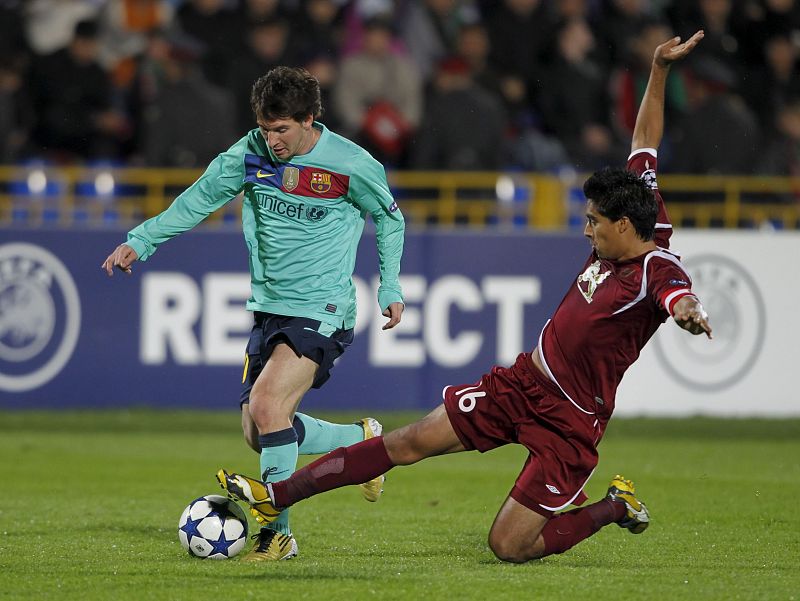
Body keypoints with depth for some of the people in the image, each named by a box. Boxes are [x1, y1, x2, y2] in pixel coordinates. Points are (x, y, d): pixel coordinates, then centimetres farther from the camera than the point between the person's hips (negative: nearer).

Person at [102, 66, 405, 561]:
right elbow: (201, 198, 10)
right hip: (269, 310, 6)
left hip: (322, 312, -6)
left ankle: (278, 533, -12)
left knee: (266, 405, -23)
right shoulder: (252, 152, -1)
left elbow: (389, 218, 6)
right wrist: (142, 241, 3)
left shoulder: (351, 165, -11)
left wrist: (390, 288, 4)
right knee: (258, 434, 4)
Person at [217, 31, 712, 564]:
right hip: (520, 383, 8)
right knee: (408, 443, 4)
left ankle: (616, 507, 18)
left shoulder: (657, 271, -22)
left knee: (509, 547, -6)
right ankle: (276, 496, 8)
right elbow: (645, 144, 12)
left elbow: (679, 297, -47)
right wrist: (660, 71, 10)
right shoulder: (627, 238, 1)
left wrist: (689, 313, -71)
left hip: (568, 421, -8)